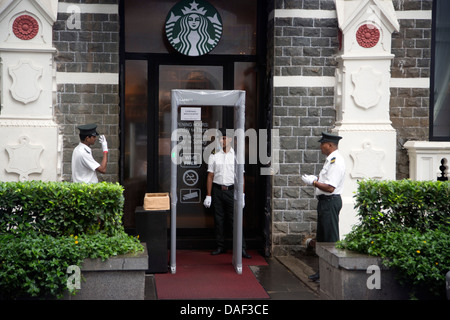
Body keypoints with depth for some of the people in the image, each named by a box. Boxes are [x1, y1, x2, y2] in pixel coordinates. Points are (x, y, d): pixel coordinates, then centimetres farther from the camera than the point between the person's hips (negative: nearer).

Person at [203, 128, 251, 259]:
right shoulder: (214, 156, 8)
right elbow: (210, 176, 7)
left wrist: (241, 194, -3)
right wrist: (208, 195, 3)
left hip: (231, 190, -2)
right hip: (217, 190, 2)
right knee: (218, 220, 6)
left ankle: (241, 248, -2)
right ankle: (220, 247, 16)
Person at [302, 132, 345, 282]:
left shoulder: (336, 161, -18)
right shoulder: (330, 160, 15)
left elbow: (330, 188, -24)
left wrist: (313, 182, -15)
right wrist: (316, 179, 10)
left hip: (330, 202, -11)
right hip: (325, 201, 11)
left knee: (330, 239, -4)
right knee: (322, 237, 16)